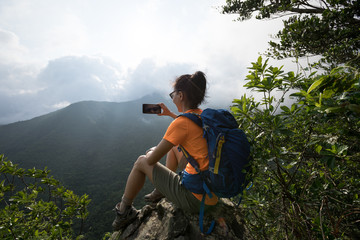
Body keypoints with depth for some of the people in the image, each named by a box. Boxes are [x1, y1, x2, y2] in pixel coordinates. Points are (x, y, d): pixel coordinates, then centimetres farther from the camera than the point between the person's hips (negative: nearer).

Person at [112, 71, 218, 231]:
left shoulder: (180, 123, -22)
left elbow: (152, 160, -13)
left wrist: (151, 152, 10)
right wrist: (170, 114, 24)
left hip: (196, 200, -8)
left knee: (141, 162, 6)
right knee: (174, 145, 24)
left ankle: (123, 212, 26)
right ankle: (162, 190, 39)